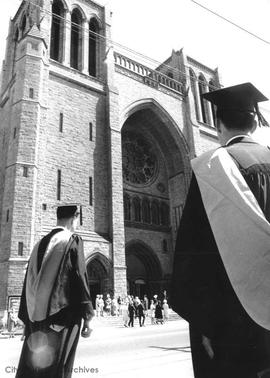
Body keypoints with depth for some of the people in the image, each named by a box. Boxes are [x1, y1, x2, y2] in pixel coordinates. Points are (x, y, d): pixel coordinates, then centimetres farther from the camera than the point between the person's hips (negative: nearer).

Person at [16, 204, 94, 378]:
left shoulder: (40, 244, 11)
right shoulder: (73, 241, -8)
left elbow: (29, 282, 14)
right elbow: (80, 277, -14)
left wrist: (27, 320, 20)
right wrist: (87, 318, -11)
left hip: (36, 318, 6)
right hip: (62, 317, -6)